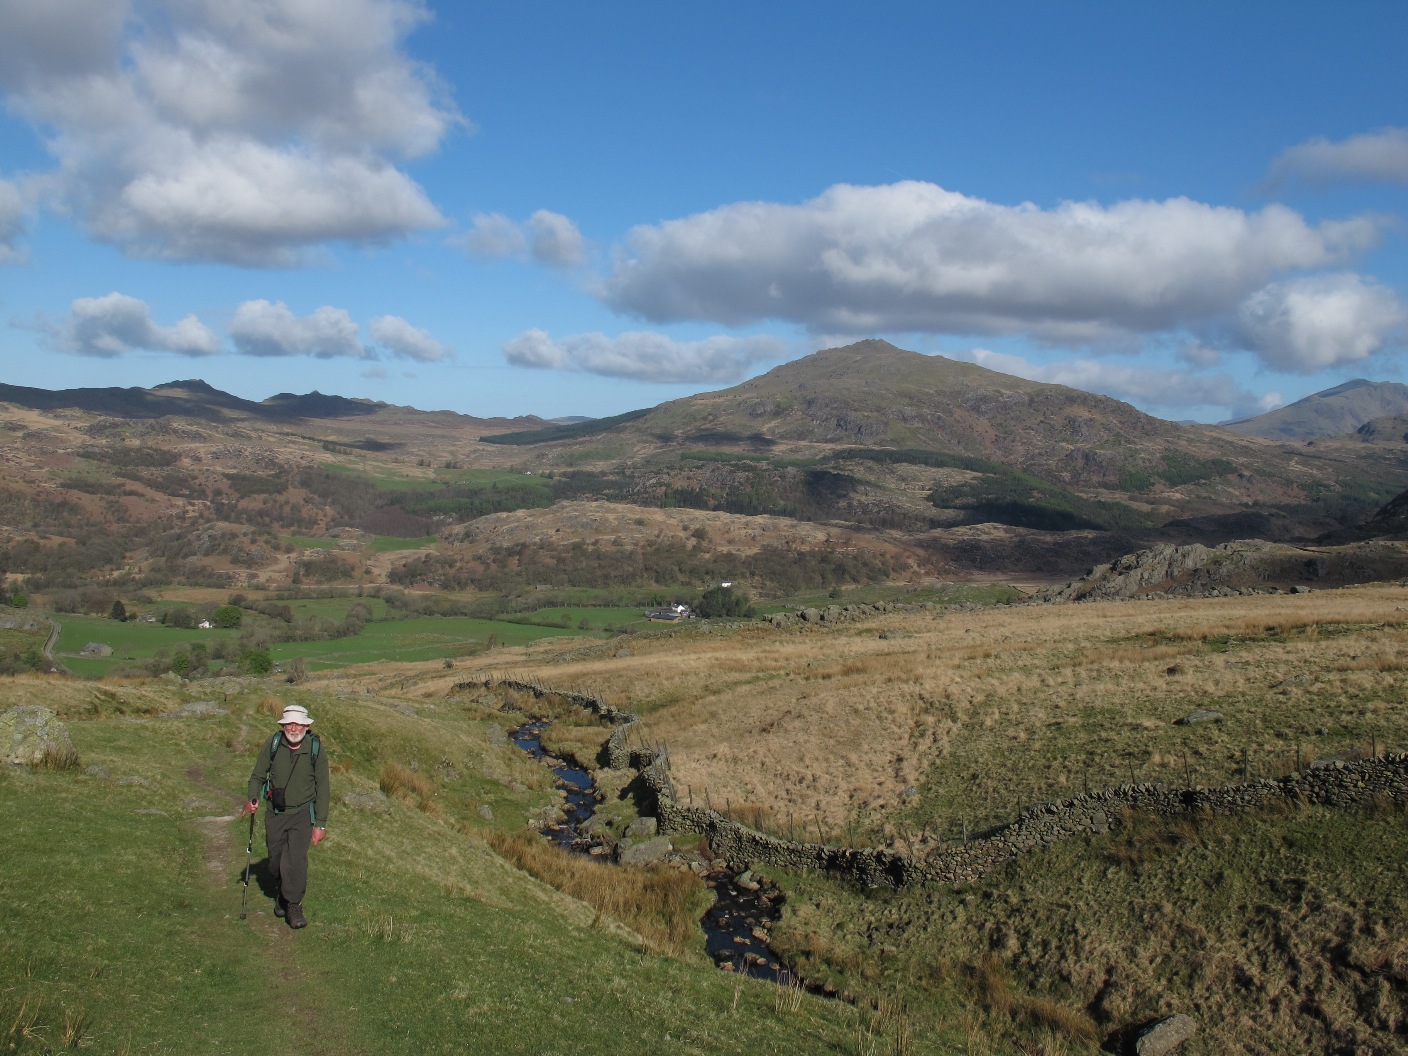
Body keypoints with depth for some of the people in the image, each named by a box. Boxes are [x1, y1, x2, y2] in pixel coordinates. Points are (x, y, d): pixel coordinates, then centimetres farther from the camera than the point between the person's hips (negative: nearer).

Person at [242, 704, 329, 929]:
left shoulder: (316, 750, -13)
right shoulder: (273, 743, -9)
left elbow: (322, 789, -6)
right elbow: (258, 775, 4)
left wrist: (320, 824, -8)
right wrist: (253, 798, -15)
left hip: (302, 814, -2)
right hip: (275, 814, 3)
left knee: (296, 860, -15)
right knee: (276, 861, 12)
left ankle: (294, 906, 0)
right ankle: (283, 893, 40)